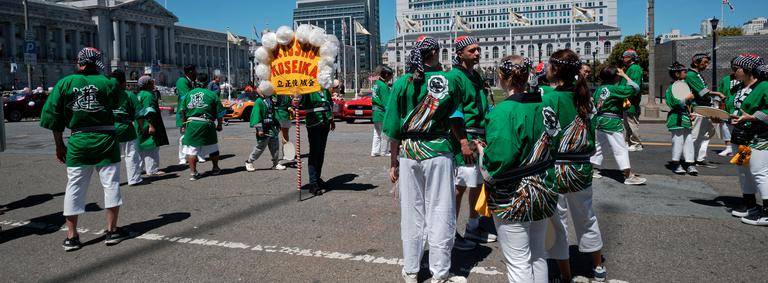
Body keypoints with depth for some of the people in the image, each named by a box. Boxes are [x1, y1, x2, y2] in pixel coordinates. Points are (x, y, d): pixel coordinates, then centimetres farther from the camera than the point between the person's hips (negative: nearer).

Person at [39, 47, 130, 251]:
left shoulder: (65, 83, 1)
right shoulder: (107, 83, -5)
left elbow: (53, 117, 1)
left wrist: (59, 145, 9)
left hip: (78, 142, 2)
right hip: (105, 140, -2)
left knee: (74, 188, 9)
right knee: (111, 184, 8)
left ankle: (71, 237, 15)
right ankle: (112, 231, 13)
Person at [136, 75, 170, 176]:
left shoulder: (140, 94, 16)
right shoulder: (148, 95, -16)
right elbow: (148, 112, -23)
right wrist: (151, 125, -25)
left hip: (141, 126, 11)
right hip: (148, 126, -11)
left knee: (143, 148, 18)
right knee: (151, 147, -5)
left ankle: (139, 168, 27)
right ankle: (152, 170, -2)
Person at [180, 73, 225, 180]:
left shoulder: (189, 94, 7)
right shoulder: (212, 94, -1)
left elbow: (183, 111, 13)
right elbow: (220, 112, 0)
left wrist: (184, 125, 24)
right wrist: (219, 125, 13)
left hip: (191, 124, 1)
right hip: (207, 124, -1)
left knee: (191, 149, 6)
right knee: (212, 147, 17)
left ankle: (193, 173, 3)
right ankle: (215, 169, 31)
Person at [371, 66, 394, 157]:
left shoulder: (375, 83, 10)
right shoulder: (383, 86, -18)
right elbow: (386, 102, -19)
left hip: (375, 113, 9)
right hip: (382, 113, -9)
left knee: (377, 134, 15)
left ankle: (375, 151, 17)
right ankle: (384, 152, 12)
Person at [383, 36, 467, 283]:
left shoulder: (402, 83, 0)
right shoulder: (447, 81, -3)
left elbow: (394, 128, 0)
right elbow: (455, 120, 1)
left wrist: (393, 162, 7)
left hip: (409, 153, 2)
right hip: (438, 152, -2)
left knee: (412, 212, 12)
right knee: (440, 212, 6)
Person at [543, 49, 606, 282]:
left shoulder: (549, 99, -16)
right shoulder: (582, 97, 1)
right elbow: (591, 135, 10)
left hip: (556, 171, -6)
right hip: (582, 169, 6)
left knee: (557, 224, 8)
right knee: (586, 219, 21)